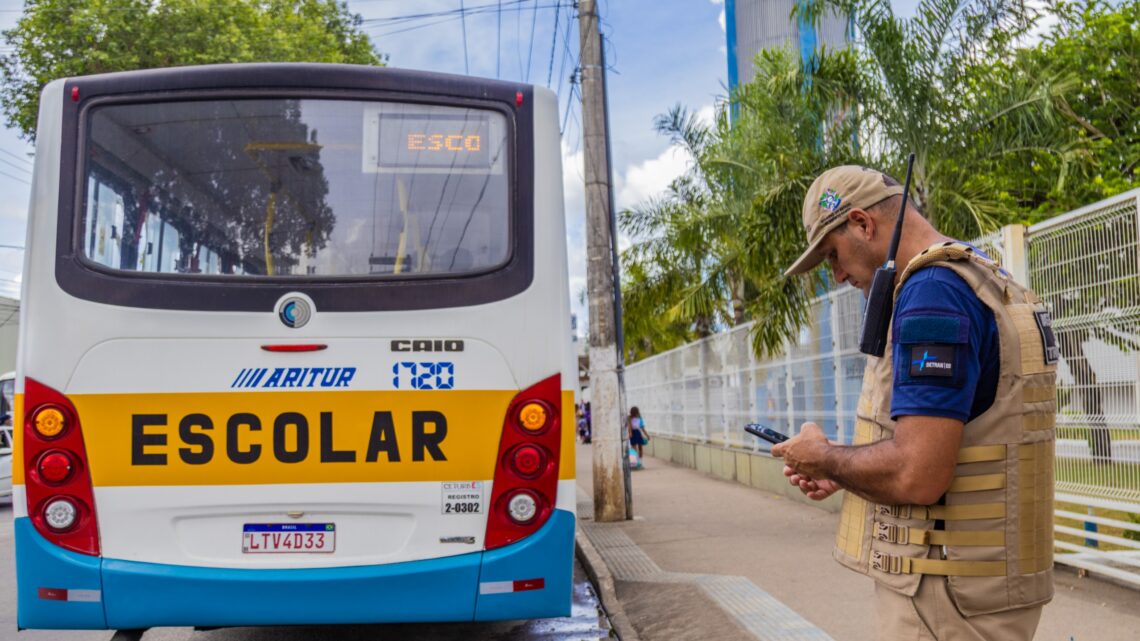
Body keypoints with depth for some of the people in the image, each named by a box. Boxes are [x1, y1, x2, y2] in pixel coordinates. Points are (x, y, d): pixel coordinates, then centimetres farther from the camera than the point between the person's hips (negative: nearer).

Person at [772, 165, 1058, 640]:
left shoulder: (932, 290, -19)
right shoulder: (984, 280, 13)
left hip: (949, 597, -9)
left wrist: (825, 458, -9)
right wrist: (843, 473, 12)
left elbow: (917, 475, -27)